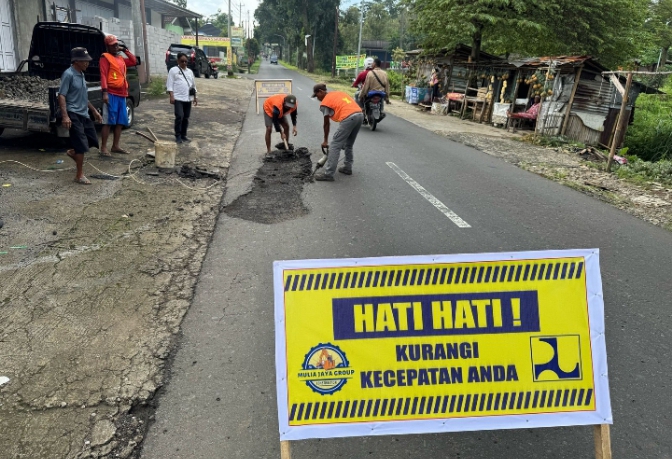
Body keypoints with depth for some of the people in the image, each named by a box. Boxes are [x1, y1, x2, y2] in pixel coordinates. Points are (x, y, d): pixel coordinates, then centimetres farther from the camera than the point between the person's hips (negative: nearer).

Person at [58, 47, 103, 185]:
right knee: (82, 146, -8)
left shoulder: (81, 74, 13)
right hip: (74, 115, -9)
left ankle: (73, 152, 38)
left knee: (93, 140, 14)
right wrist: (65, 116, -27)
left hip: (84, 114, 9)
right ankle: (79, 176, 0)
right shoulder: (68, 74, -14)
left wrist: (94, 111, 24)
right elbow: (61, 96, -18)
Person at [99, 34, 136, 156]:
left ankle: (115, 146, 16)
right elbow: (103, 75, -11)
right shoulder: (105, 57, -2)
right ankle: (103, 148, -6)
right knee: (108, 121, -8)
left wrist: (125, 50, 19)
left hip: (122, 95, 8)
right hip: (111, 94, -8)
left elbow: (134, 61, 28)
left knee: (120, 122, 8)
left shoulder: (121, 59, 20)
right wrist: (105, 92, -21)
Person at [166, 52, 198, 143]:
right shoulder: (173, 70, 0)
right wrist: (172, 96, -14)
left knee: (186, 118, 8)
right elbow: (169, 84, -5)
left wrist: (195, 97, 15)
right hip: (178, 98, -5)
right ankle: (178, 136, -5)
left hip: (188, 99, 5)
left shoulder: (190, 71, 16)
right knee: (179, 116, -14)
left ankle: (183, 135, 18)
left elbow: (193, 85, 21)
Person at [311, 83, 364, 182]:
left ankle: (328, 174, -3)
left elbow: (327, 124, 11)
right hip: (360, 114, 8)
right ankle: (347, 168, 32)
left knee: (335, 146, -2)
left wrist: (325, 141, 22)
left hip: (348, 118, -8)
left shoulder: (324, 102, 8)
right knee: (349, 144, 24)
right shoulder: (338, 93, 28)